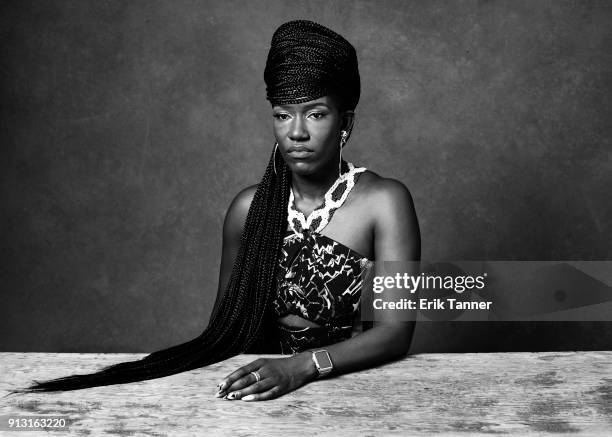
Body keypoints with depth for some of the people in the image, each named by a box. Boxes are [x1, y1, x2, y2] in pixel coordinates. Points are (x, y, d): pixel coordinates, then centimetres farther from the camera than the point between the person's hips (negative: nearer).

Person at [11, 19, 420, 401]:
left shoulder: (385, 201, -9)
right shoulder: (249, 208, 2)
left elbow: (396, 330, -15)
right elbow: (227, 325, 11)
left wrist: (302, 365, -28)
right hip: (267, 389, 2)